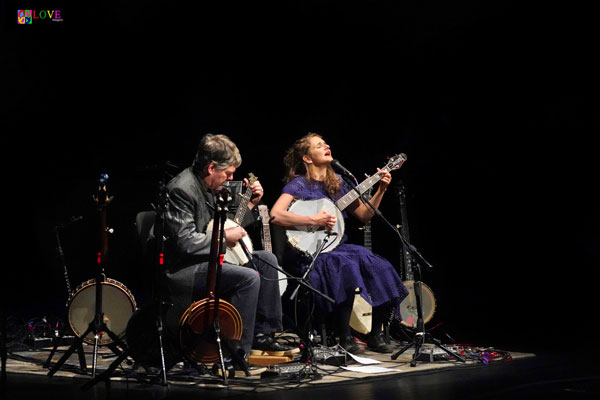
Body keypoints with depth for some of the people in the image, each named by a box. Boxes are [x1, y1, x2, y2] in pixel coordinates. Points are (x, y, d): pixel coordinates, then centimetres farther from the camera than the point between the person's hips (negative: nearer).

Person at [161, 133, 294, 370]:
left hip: (206, 260, 11)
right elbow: (185, 241, -27)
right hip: (182, 270, -11)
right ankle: (237, 355, -21)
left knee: (266, 259, 10)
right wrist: (224, 237, -16)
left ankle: (262, 334, 11)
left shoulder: (207, 187, 12)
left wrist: (249, 205, 12)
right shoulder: (182, 189, -20)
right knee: (248, 277, -26)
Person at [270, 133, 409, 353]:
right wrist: (314, 220, -23)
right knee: (346, 268, -35)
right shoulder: (299, 184, -5)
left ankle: (374, 335, -2)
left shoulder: (338, 183, 15)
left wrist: (381, 190, 5)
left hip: (338, 247, 6)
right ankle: (345, 339, -21)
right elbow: (275, 215, -21)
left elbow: (364, 215, 18)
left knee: (379, 267, -18)